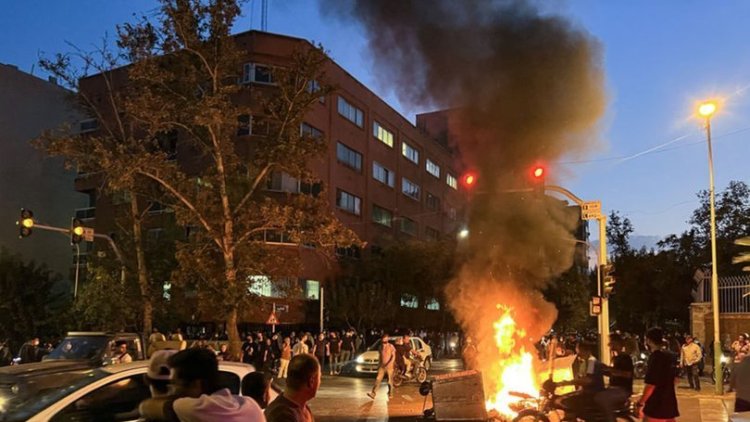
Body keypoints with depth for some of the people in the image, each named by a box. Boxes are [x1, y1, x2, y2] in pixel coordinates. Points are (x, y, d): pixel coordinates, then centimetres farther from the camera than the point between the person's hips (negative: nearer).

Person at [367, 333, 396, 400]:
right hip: (382, 366, 4)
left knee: (390, 381, 6)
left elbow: (393, 356, -12)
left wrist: (390, 363, -25)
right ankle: (373, 394, -12)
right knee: (378, 379, -6)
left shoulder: (391, 346, -8)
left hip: (389, 366, -4)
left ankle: (390, 394, 22)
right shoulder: (381, 347, 8)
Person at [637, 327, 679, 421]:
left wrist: (640, 403, -12)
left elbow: (651, 385, -21)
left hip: (656, 405, -9)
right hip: (669, 402, 9)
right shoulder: (669, 356, 8)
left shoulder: (655, 357, -18)